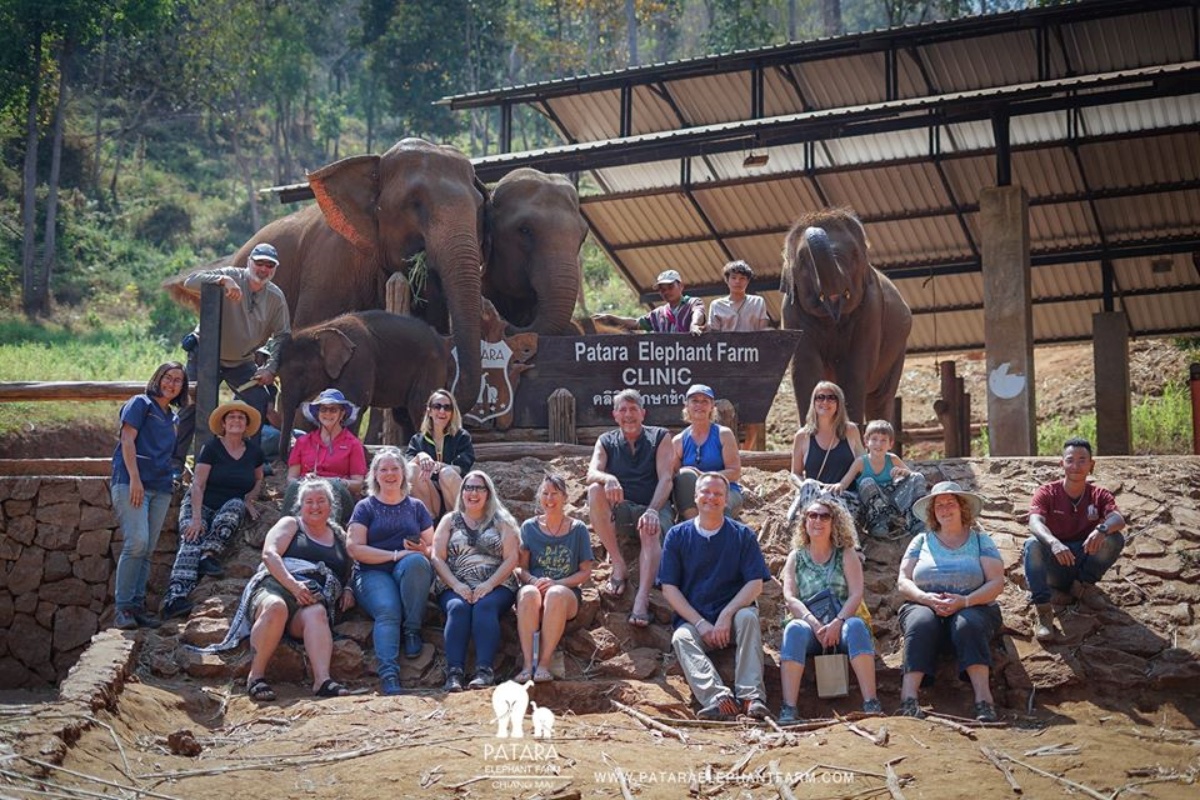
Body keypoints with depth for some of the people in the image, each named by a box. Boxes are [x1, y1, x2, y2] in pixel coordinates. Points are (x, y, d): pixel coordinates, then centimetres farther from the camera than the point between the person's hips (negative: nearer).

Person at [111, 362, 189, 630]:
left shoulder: (171, 418, 23)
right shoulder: (141, 403, 3)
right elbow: (127, 440, -7)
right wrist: (134, 479, -16)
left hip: (161, 487, 7)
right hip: (132, 483, -7)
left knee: (147, 550, 2)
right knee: (137, 542, -19)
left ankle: (137, 607, 3)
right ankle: (123, 608, -17)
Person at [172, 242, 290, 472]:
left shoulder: (276, 297, -5)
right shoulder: (232, 276, -17)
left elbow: (282, 335, -1)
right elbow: (191, 281, -30)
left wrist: (271, 368, -13)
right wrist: (223, 281, -46)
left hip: (241, 362, 4)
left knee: (260, 400, -4)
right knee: (192, 405, -4)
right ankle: (176, 462, 5)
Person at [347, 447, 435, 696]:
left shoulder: (416, 507, 20)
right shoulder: (365, 507, 13)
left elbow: (432, 548, 14)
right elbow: (355, 549, -1)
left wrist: (423, 551, -11)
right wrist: (396, 554, -10)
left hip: (411, 573, 2)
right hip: (374, 573, -2)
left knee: (415, 561, -35)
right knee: (387, 611, -34)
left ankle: (412, 629, -23)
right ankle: (388, 675, -49)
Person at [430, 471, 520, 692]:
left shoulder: (501, 522, 15)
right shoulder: (450, 521, 19)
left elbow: (511, 559, 4)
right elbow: (437, 558, 8)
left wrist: (489, 585, -12)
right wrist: (457, 585, -10)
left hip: (496, 585, -1)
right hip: (455, 586, 1)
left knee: (485, 606, -34)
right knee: (458, 607, -32)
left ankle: (485, 670, -44)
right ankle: (454, 672, -43)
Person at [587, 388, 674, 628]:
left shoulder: (659, 437, 5)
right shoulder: (606, 442, 11)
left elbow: (665, 479, -8)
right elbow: (591, 474, -7)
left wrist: (652, 511, -26)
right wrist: (608, 479, -33)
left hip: (654, 506, -2)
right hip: (619, 509, 2)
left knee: (651, 531, -36)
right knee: (595, 491, -28)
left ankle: (642, 599, -54)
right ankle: (619, 566, -25)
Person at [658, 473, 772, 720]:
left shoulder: (742, 535, 9)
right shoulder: (678, 535, 10)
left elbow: (755, 584, -1)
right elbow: (669, 589, 3)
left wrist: (726, 615, -16)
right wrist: (701, 624, -10)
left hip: (732, 618, 0)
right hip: (693, 621, 0)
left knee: (748, 617, -32)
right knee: (681, 637, -31)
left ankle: (751, 696, -42)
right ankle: (719, 698, -52)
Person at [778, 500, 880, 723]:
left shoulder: (846, 554, 13)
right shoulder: (796, 557, 16)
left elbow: (856, 594, -1)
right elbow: (790, 598, 2)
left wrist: (837, 623, -19)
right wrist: (814, 623, -16)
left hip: (842, 623, 0)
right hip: (810, 624, 0)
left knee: (856, 625, -34)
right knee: (794, 629, -33)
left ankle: (871, 703, -42)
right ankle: (788, 710, -43)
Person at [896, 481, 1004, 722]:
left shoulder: (980, 540, 13)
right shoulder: (922, 540, 17)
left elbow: (997, 583, 1)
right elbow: (903, 582, 8)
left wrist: (964, 601, -17)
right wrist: (926, 598, -13)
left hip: (973, 607, -1)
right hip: (924, 606, 1)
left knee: (967, 624, -36)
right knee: (921, 624, -35)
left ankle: (984, 702, -45)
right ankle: (908, 701, -47)